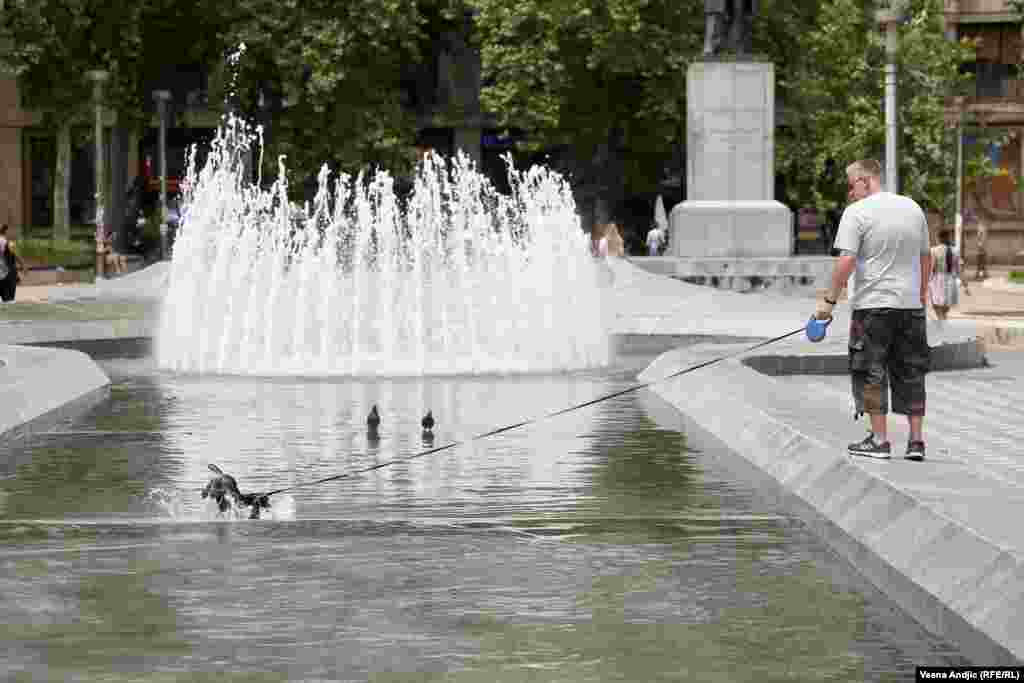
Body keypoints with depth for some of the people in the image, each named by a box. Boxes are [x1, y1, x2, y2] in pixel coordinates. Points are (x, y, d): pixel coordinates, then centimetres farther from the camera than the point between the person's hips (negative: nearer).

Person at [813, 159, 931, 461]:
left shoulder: (856, 213, -9)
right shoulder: (913, 208, 10)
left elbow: (846, 261, -16)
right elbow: (926, 258, 17)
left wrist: (829, 300, -11)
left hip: (872, 304, -5)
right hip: (910, 306, 6)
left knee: (871, 373, 3)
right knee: (910, 373, 11)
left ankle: (879, 440, 1)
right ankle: (916, 441, 10)